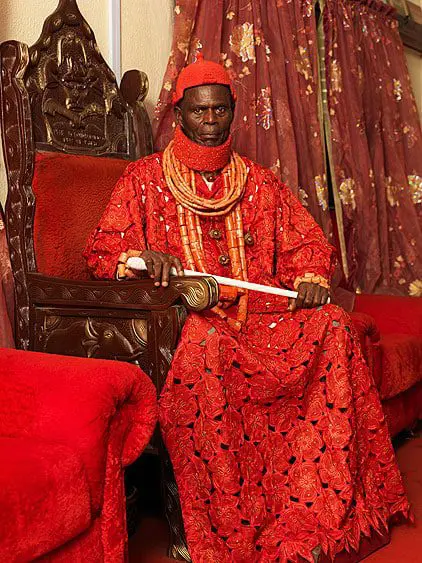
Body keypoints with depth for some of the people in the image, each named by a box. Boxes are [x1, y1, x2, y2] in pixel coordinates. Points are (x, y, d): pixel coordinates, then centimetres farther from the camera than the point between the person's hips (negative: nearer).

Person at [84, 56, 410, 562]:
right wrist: (143, 256, -20)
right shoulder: (145, 178, 9)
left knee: (331, 325, -23)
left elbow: (307, 242, 17)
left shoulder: (258, 183, 19)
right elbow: (101, 252, 3)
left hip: (255, 310, 4)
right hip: (179, 313, -3)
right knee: (207, 344, -39)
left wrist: (311, 279, -7)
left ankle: (308, 512, -20)